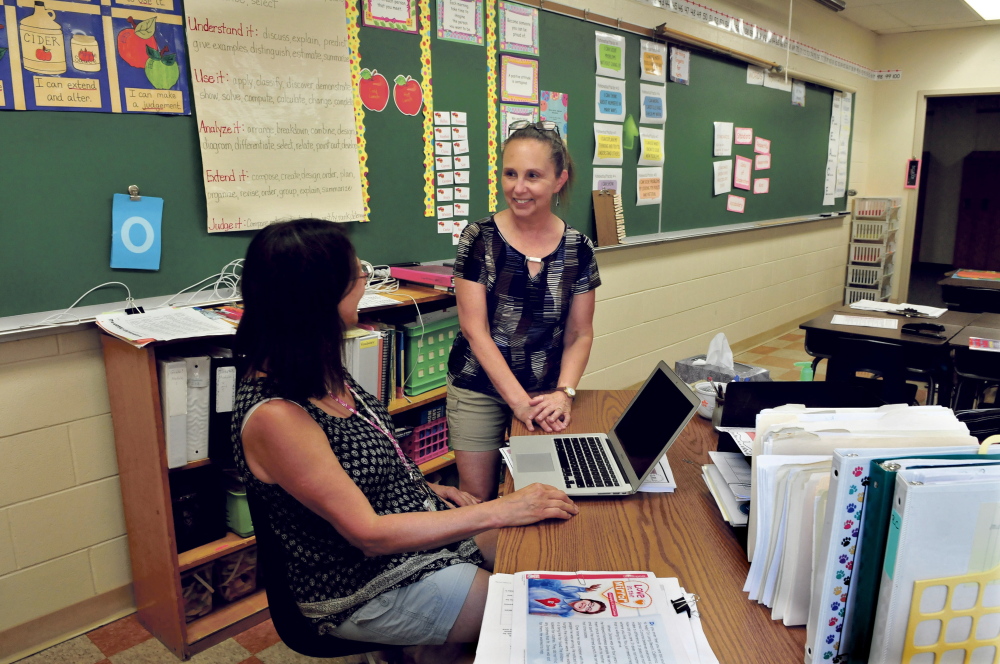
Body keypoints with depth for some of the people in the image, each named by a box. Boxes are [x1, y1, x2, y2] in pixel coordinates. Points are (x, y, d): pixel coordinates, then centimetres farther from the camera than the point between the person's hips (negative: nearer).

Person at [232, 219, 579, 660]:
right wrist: (500, 511, -24)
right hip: (369, 589, -8)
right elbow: (369, 533, -26)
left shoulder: (318, 373, -3)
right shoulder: (273, 416, -29)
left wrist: (425, 489, 3)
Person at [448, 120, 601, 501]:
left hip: (548, 391, 2)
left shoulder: (578, 248, -3)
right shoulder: (480, 238, -10)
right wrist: (519, 399, -16)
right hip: (479, 388, -2)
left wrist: (564, 393, -13)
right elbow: (475, 330, -11)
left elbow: (579, 334, 3)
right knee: (478, 498, 4)